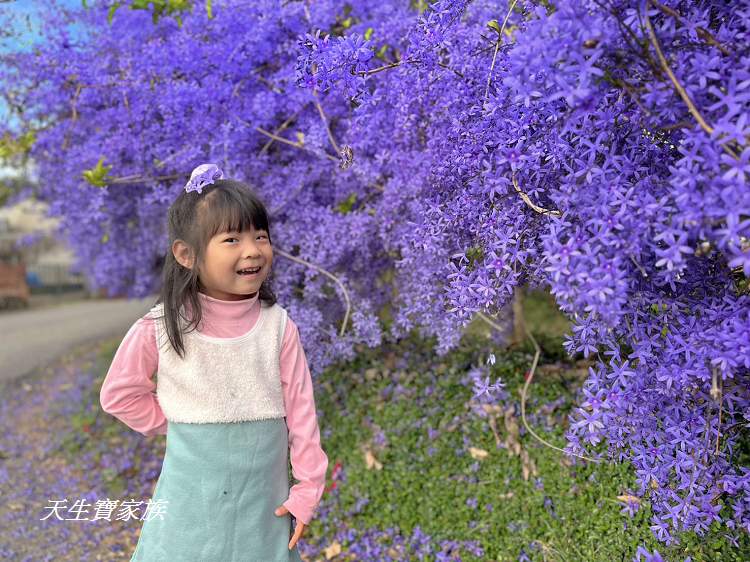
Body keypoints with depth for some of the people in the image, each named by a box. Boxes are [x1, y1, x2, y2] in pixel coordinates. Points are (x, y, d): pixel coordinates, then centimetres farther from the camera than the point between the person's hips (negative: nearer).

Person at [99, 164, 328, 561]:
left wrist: (308, 489, -2)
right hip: (191, 491, 0)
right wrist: (176, 423, -3)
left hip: (264, 492, 1)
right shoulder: (161, 326, -14)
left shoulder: (278, 326, -12)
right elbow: (119, 394, 0)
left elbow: (300, 409, -6)